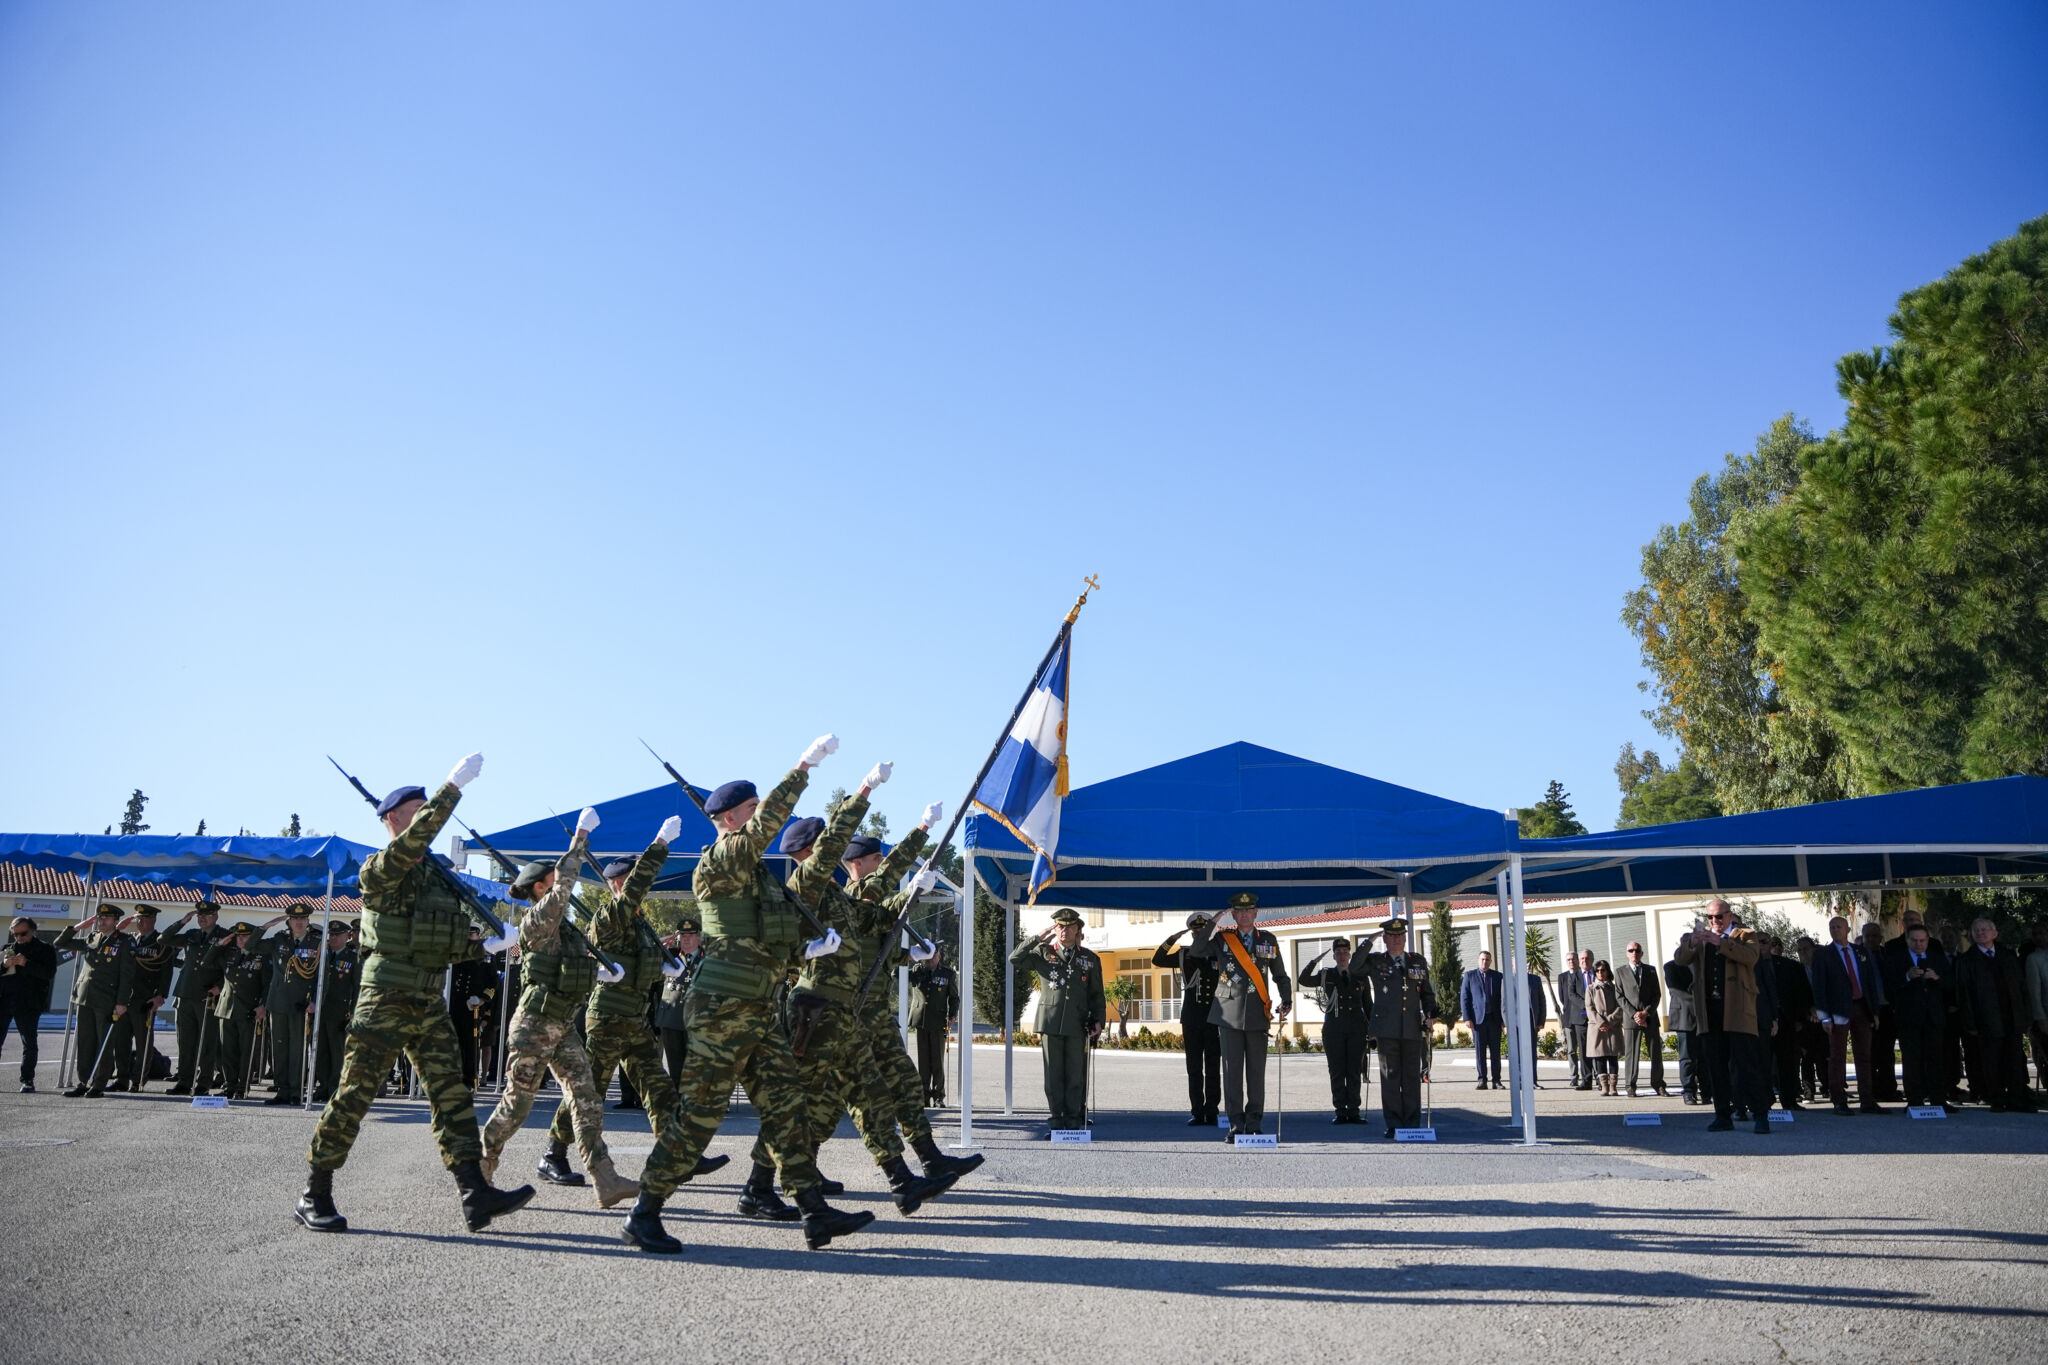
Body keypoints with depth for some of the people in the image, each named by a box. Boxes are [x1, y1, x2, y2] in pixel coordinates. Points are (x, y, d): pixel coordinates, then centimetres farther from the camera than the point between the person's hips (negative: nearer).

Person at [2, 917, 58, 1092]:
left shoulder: (44, 950, 5)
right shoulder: (7, 949, 19)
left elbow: (49, 973, -8)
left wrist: (26, 964, -18)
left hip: (28, 1004, -4)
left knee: (29, 1043, 0)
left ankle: (28, 1080, 5)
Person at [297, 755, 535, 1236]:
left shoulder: (440, 873, 17)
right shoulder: (379, 870, -6)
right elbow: (414, 837, -27)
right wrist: (455, 785, -29)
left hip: (430, 1003, 7)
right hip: (386, 1001, -7)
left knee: (451, 1093, -1)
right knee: (353, 1097, -1)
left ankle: (475, 1192, -6)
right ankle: (314, 1197, 12)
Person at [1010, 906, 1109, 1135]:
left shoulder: (1090, 959, 13)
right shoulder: (1043, 953, 10)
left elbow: (1096, 994, 15)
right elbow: (1014, 959, 0)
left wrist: (1098, 1020, 2)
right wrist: (1039, 938, -1)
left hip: (1077, 1026, 1)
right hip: (1050, 1022, -1)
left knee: (1076, 1075, 1)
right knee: (1053, 1074, 1)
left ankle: (1073, 1120, 8)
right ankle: (1054, 1120, 7)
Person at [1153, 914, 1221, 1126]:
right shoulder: (1185, 955, 10)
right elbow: (1157, 960, 4)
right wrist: (1172, 939, -5)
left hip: (1213, 1018, -2)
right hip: (1191, 1018, 2)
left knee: (1213, 1068, 1)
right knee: (1194, 1068, 3)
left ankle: (1211, 1112, 6)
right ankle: (1197, 1112, 8)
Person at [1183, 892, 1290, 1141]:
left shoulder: (1268, 940, 11)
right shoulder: (1222, 939, 7)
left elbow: (1280, 975, 17)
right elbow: (1195, 950, -8)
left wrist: (1286, 1001, 2)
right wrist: (1213, 922, -9)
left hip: (1257, 1014, 1)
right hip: (1230, 1012, -1)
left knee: (1256, 1071, 3)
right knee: (1232, 1070, -1)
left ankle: (1254, 1123, 12)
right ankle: (1235, 1124, 5)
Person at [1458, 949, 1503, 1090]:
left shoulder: (1498, 976, 10)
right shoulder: (1470, 975, 6)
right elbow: (1464, 997, 3)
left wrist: (1504, 1018, 1)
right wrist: (1467, 1018, -5)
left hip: (1494, 1018, 1)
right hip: (1478, 1018, -1)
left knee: (1495, 1050, 2)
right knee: (1480, 1050, -1)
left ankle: (1496, 1080, 6)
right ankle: (1482, 1080, 3)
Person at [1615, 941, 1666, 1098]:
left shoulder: (1651, 970, 11)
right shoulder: (1620, 972, 6)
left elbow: (1657, 994, 6)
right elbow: (1620, 997, 1)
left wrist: (1646, 1012, -7)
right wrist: (1634, 1014, -11)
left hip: (1650, 1017, 2)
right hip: (1630, 1019, -2)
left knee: (1656, 1053, 4)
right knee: (1631, 1054, -3)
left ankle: (1658, 1085, 13)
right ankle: (1631, 1087, 3)